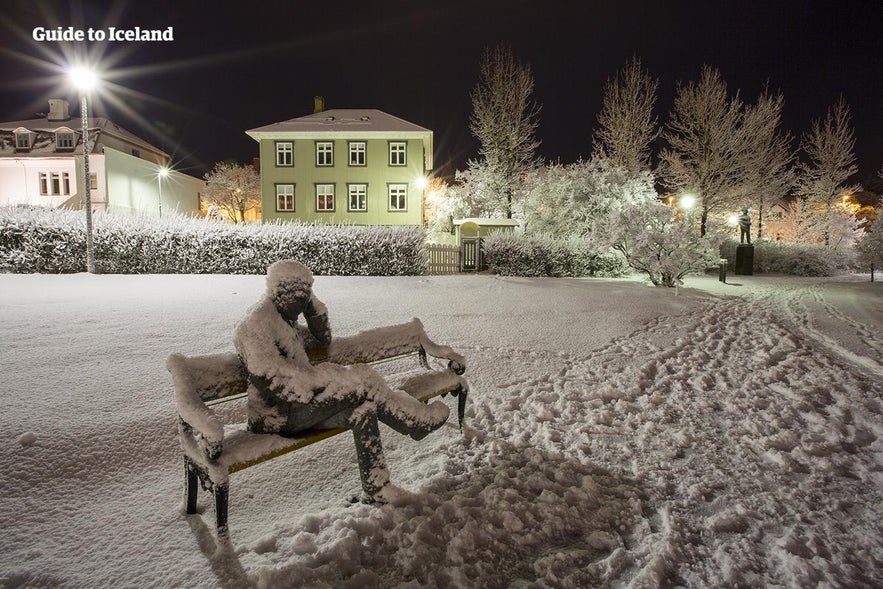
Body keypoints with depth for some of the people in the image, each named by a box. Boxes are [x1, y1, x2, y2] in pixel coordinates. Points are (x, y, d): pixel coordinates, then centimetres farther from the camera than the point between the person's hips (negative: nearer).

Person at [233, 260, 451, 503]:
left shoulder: (283, 320, 16)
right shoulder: (254, 325, -14)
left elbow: (322, 340, 23)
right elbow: (266, 380, -23)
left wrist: (313, 307, 7)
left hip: (301, 404, 9)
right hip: (276, 416, -9)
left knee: (364, 406, -12)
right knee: (361, 379, -18)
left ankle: (376, 489, -8)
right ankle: (418, 419, -2)